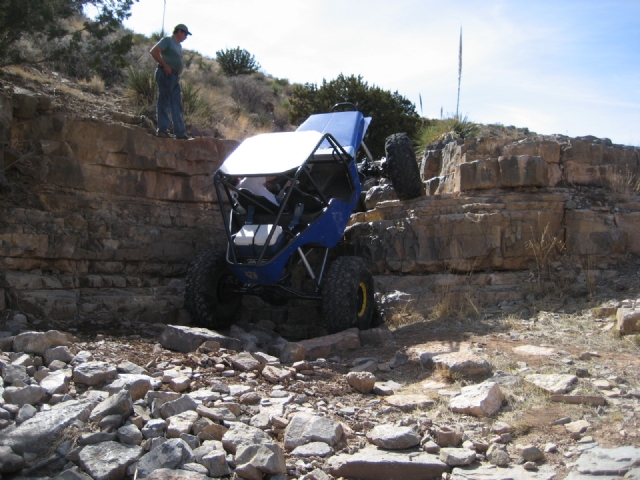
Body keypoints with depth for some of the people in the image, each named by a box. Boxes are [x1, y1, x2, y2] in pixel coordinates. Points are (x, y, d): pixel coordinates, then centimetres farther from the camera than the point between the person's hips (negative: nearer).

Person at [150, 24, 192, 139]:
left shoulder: (179, 46, 23)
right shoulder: (167, 40, -3)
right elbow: (154, 51, -14)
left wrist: (177, 75, 12)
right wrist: (165, 65, -16)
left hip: (175, 77, 9)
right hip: (166, 74, -9)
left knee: (177, 106, 8)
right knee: (164, 102, -7)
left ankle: (180, 133, 10)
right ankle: (162, 129, -6)